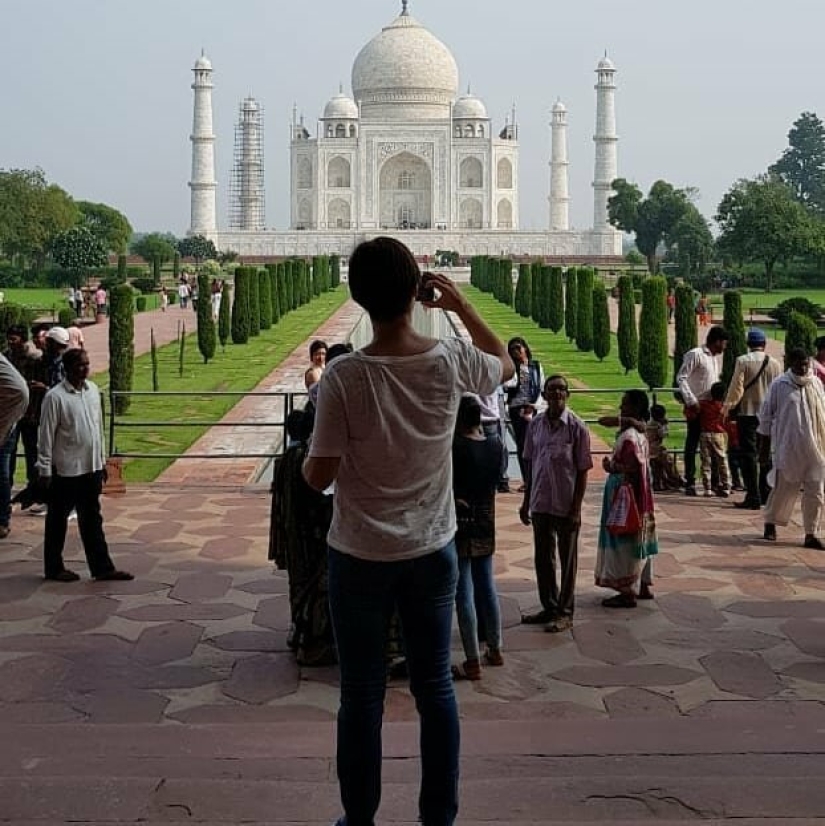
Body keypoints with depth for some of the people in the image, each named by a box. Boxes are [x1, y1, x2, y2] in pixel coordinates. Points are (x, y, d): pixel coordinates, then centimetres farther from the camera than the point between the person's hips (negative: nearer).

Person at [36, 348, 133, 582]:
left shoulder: (93, 390, 6)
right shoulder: (55, 397, -14)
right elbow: (46, 435, -11)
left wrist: (101, 461, 15)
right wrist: (45, 470, -11)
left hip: (91, 468, 6)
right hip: (66, 470, -6)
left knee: (92, 521, 11)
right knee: (57, 521, 8)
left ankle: (102, 567, 15)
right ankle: (53, 568, 19)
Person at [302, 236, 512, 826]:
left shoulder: (344, 377, -18)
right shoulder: (450, 362, -10)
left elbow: (318, 477, -12)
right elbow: (506, 365, 14)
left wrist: (308, 458, 10)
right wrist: (462, 306, 15)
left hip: (360, 558, -2)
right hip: (433, 552, 3)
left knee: (362, 695, 10)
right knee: (435, 688, 14)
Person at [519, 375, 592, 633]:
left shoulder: (576, 427, -10)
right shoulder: (536, 424, 3)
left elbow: (582, 471, -8)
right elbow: (530, 464, 10)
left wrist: (576, 508, -12)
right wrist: (526, 502, 10)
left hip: (566, 505, -5)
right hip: (540, 503, 5)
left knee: (567, 560, 7)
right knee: (542, 558, 14)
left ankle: (565, 612, 17)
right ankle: (549, 607, 29)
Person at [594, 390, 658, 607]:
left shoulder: (628, 437, -20)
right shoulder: (639, 432, 8)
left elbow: (634, 468, -27)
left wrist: (612, 466, -14)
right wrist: (623, 421, -5)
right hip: (640, 498, 10)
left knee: (624, 542, -3)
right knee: (639, 539, 16)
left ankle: (627, 593, 2)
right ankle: (644, 587, 26)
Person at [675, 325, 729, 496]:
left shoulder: (715, 357, 16)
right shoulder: (695, 354, -8)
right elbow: (681, 378, -13)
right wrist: (691, 401, -19)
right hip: (696, 407, -8)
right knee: (692, 444, -2)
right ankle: (690, 482, 2)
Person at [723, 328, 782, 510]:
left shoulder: (743, 361, -10)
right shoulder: (775, 364, 3)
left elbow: (736, 388, -11)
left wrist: (728, 407, 0)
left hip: (747, 412, -4)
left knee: (749, 455, -1)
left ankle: (753, 498, -5)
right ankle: (765, 495, 21)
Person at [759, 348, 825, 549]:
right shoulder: (779, 386, -4)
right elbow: (766, 416, 1)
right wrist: (764, 447, 0)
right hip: (787, 448, -3)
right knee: (784, 488, 2)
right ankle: (770, 523, 24)